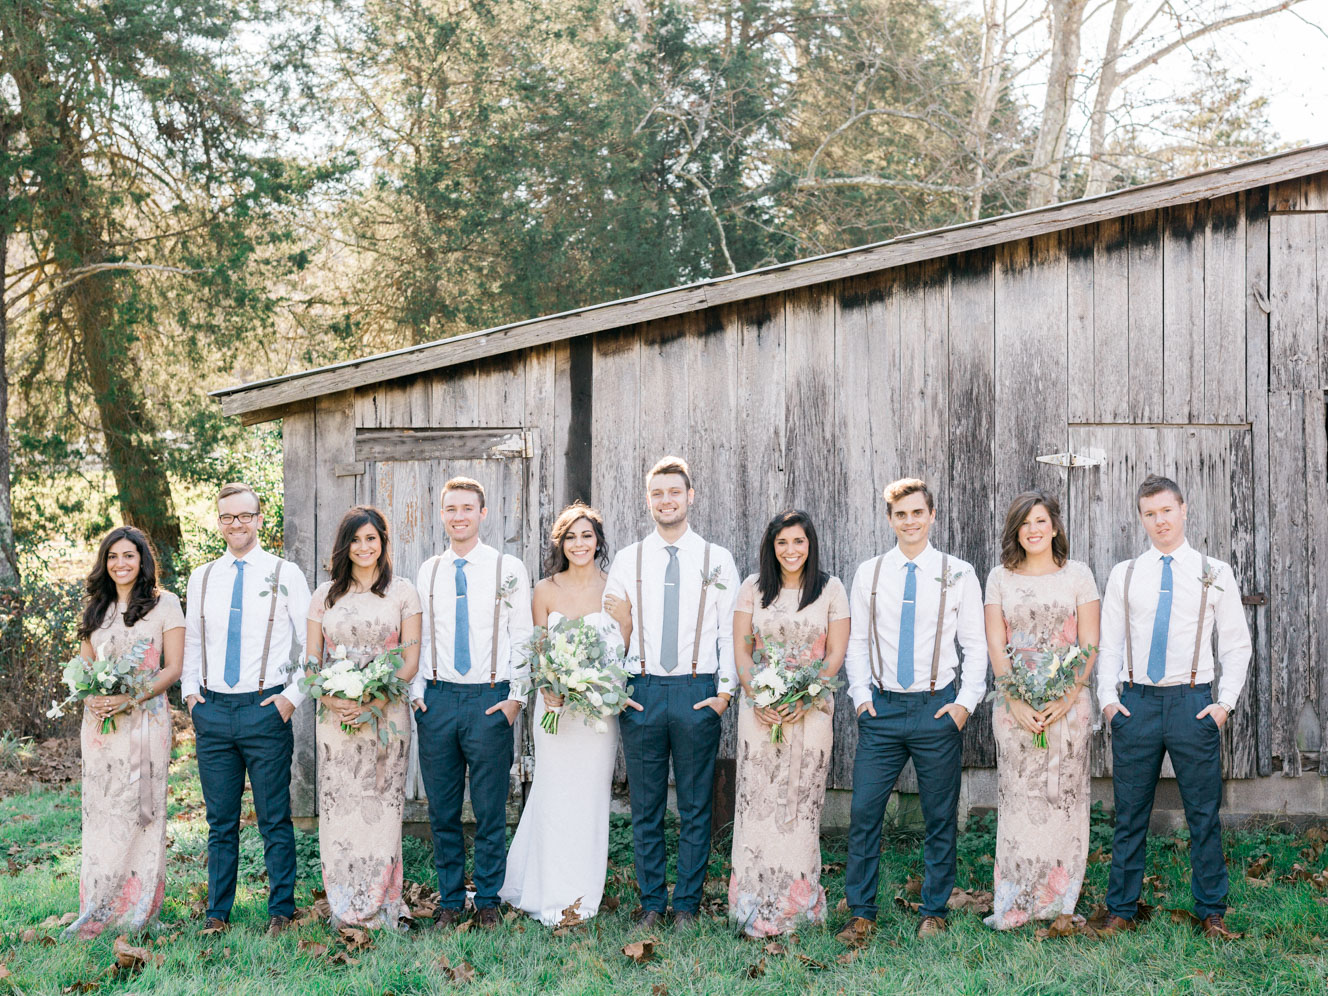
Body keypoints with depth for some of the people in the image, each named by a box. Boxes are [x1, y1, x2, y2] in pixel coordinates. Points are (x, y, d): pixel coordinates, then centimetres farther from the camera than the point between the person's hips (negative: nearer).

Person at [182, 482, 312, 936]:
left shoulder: (286, 575, 1)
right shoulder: (201, 578, 11)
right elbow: (191, 642, 19)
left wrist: (294, 695, -7)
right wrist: (190, 691, 7)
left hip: (266, 708, -3)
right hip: (212, 710, 3)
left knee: (275, 819, 1)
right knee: (220, 821, 10)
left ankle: (281, 911, 11)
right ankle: (218, 912, 19)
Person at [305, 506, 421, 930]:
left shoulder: (402, 592, 4)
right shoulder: (325, 594, 11)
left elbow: (411, 659, -1)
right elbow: (311, 661, 9)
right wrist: (333, 700, -10)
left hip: (386, 714, -2)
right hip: (336, 716, 2)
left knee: (382, 806, -1)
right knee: (338, 806, 1)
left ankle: (379, 906, 9)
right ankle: (345, 907, 10)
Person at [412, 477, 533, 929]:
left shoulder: (509, 569, 2)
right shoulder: (427, 572, 10)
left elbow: (522, 638, 2)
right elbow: (417, 638, 13)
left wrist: (516, 697, -4)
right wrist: (416, 692, 4)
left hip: (491, 700, -3)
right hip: (437, 700, 3)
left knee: (490, 811, 2)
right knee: (442, 811, 8)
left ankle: (488, 901, 15)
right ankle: (450, 900, 20)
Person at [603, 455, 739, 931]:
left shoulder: (717, 559, 4)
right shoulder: (627, 560, 7)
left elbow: (730, 632, 5)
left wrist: (724, 691, -3)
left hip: (699, 692, -1)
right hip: (641, 693, 1)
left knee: (695, 807, 5)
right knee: (645, 806, 6)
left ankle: (687, 905, 15)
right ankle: (651, 903, 18)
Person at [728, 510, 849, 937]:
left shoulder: (831, 589, 3)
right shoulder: (753, 588, 6)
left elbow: (836, 653, 0)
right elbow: (741, 650, 4)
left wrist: (804, 700, -11)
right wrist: (757, 698, -9)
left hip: (811, 706, -1)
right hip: (760, 706, 1)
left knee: (801, 802, 0)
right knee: (758, 801, -2)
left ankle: (798, 901, 10)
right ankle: (758, 906, 4)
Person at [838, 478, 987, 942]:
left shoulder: (958, 574, 2)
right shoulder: (868, 573, 7)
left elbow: (975, 645, 4)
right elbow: (857, 642, 10)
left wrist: (965, 703, -6)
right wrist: (861, 696, 0)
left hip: (938, 708, -1)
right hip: (881, 708, 1)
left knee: (940, 817, 6)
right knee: (863, 812, -1)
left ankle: (933, 912, 20)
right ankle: (861, 913, 10)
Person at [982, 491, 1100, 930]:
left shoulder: (1077, 575, 5)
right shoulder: (1000, 578, 7)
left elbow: (1090, 644, 1)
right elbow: (995, 646, 3)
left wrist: (1066, 698, -11)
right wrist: (1017, 702, -9)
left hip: (1068, 700, 0)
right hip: (1015, 701, 1)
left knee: (1064, 795, 0)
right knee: (1018, 796, 0)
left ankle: (1059, 900, 9)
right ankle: (1015, 903, 6)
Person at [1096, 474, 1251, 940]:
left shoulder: (1215, 573, 5)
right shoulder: (1123, 575, 9)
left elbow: (1236, 643, 6)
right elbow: (1109, 643, 10)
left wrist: (1225, 701, -3)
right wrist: (1108, 698, -1)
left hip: (1193, 703, -1)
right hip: (1135, 703, 1)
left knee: (1204, 814, 4)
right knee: (1130, 815, 6)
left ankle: (1211, 913, 17)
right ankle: (1121, 911, 16)